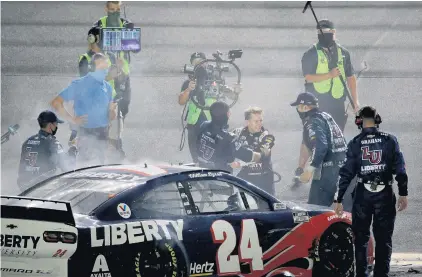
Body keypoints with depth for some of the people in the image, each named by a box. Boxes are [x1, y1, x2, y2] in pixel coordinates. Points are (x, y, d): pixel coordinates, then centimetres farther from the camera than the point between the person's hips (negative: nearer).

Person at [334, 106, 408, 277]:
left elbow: (346, 173, -2)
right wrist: (403, 194, 4)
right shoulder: (390, 141, -2)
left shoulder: (355, 144, -2)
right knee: (383, 239, 7)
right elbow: (400, 169, -3)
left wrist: (339, 200, 2)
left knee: (361, 238, 10)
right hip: (385, 195, 0)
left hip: (363, 195, 0)